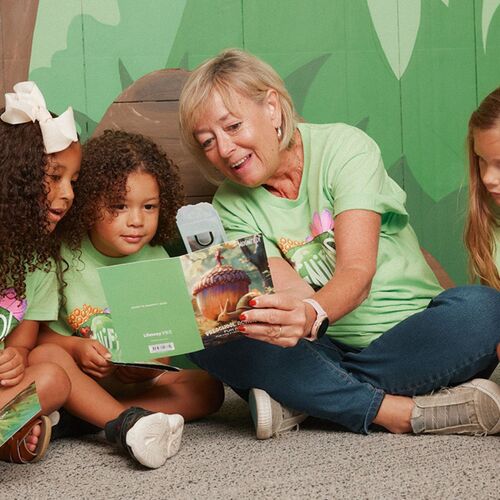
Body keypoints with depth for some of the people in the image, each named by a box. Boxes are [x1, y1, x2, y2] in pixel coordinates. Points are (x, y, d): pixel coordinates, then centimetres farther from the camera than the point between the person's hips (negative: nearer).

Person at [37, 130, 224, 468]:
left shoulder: (156, 260, 2)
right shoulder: (64, 257, -8)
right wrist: (75, 348, -25)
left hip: (139, 379, 3)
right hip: (82, 376, -3)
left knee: (208, 387, -17)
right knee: (48, 358, -34)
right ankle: (128, 422, -48)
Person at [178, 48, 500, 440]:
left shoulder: (344, 147, -9)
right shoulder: (234, 206, 1)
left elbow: (358, 273, -22)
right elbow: (291, 292, -14)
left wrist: (311, 315, -44)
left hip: (407, 339, -2)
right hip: (325, 351, 2)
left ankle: (299, 401, -25)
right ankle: (406, 412, -29)